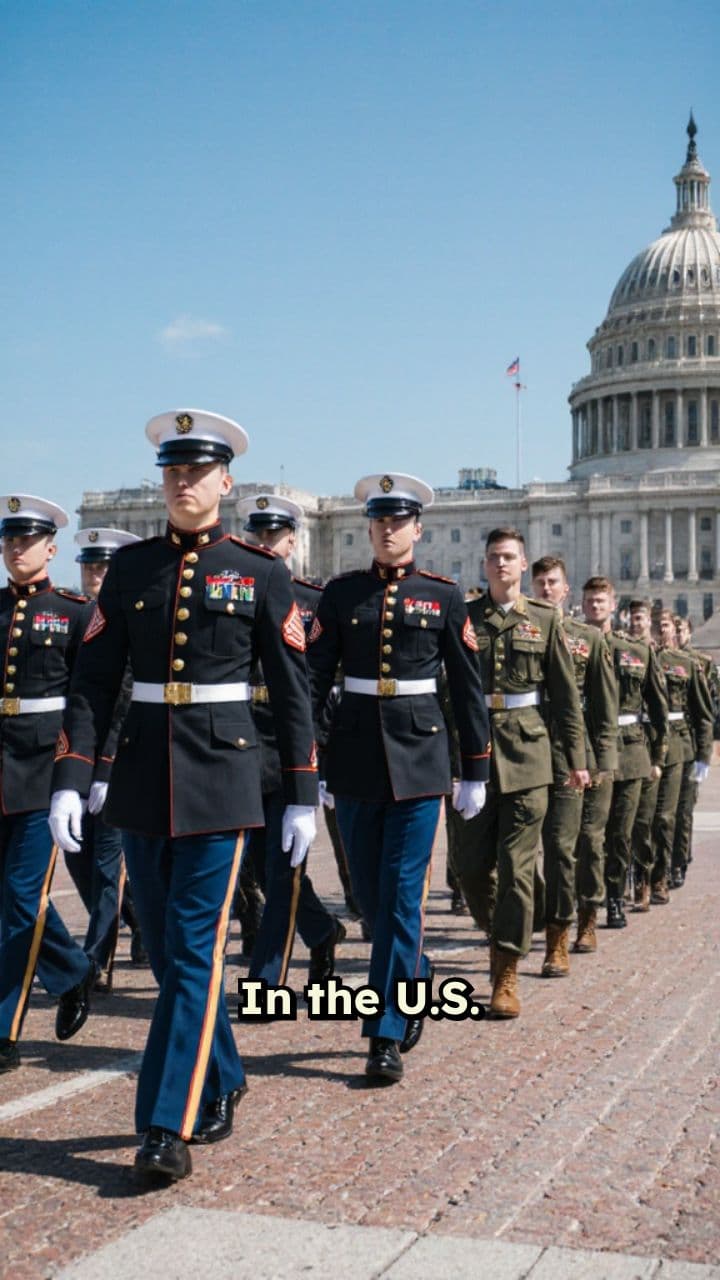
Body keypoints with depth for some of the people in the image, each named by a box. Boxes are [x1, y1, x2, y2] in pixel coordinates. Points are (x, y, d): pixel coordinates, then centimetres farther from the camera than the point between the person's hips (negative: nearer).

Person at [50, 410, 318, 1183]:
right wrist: (70, 781, -5)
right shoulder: (129, 567, 6)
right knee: (167, 952, 12)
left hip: (221, 775, -3)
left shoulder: (261, 574, 0)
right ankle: (220, 1084, 31)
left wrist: (302, 796, -1)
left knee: (194, 952, -5)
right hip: (141, 777, 4)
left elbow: (292, 692, 1)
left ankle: (171, 1126, 1)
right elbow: (93, 682, 4)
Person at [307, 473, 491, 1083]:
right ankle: (416, 977, 36)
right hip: (355, 757, 2)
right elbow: (314, 677, 3)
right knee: (368, 891, 10)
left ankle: (388, 1035, 5)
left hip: (419, 757, -2)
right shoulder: (341, 593, 5)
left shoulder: (444, 596, 1)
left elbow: (469, 687, 4)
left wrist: (476, 771, 3)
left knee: (402, 894, -3)